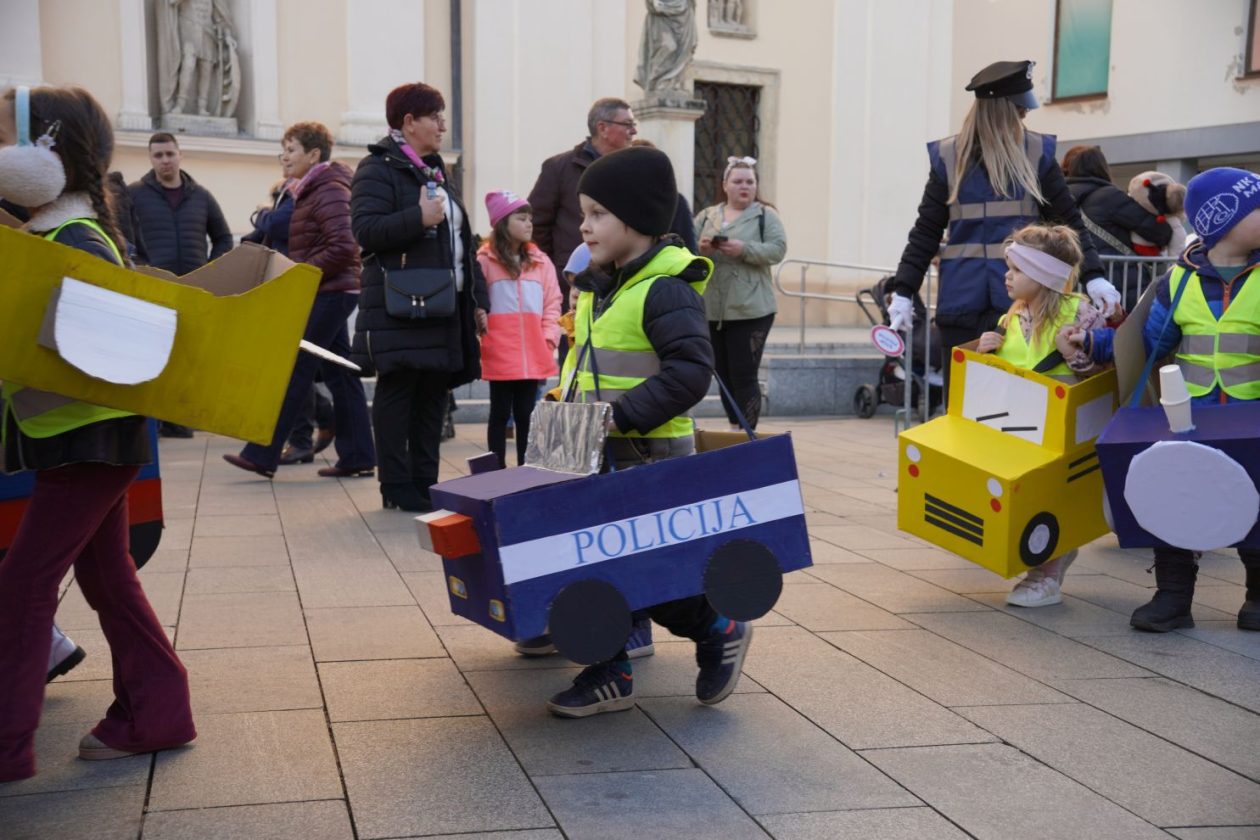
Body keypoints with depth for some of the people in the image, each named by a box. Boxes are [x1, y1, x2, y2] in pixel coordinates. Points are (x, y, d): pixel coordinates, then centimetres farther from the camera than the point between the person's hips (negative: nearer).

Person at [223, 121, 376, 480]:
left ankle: (262, 454, -5)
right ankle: (358, 457, 11)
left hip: (329, 293, -10)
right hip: (326, 293, 10)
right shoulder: (311, 190, 18)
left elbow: (343, 248, -23)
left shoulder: (329, 191, -14)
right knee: (339, 373, 8)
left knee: (294, 370, -8)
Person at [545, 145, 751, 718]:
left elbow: (690, 371, -24)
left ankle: (719, 631, 19)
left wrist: (624, 414, -27)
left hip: (650, 458, -9)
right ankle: (608, 675, 20)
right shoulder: (594, 288, 13)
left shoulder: (666, 290, -16)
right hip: (598, 455, 9)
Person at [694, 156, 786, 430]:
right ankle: (734, 430, 23)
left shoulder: (765, 215, 1)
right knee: (723, 375, 11)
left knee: (744, 376, -6)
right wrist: (700, 247, -13)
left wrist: (744, 249, -21)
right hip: (712, 311, 5)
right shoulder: (706, 216, 13)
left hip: (750, 311, -5)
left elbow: (777, 249, -9)